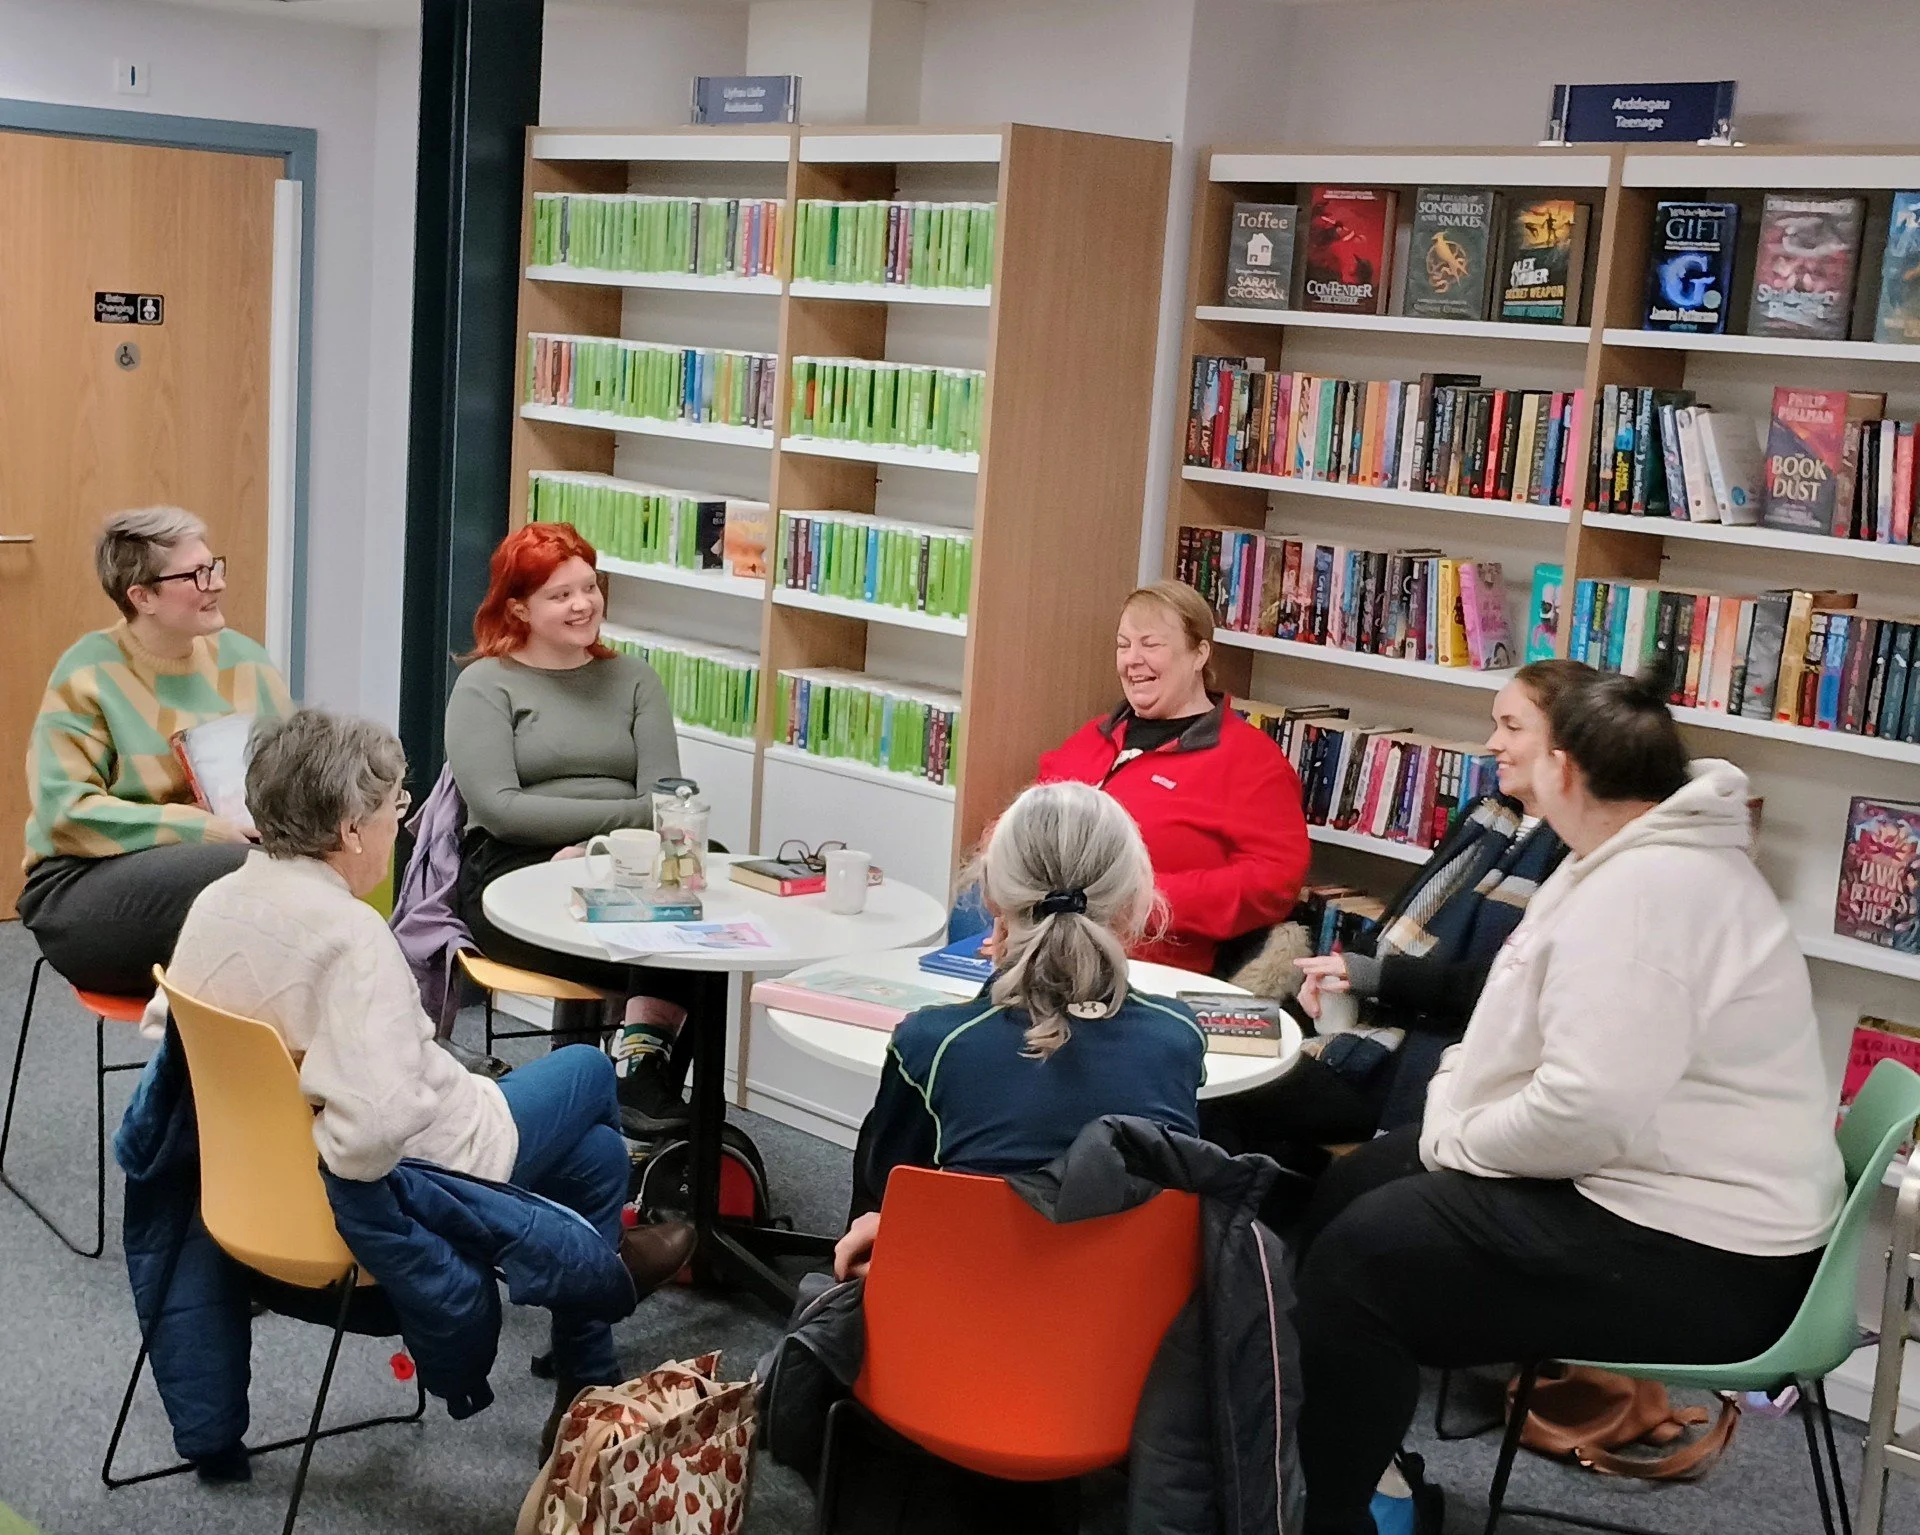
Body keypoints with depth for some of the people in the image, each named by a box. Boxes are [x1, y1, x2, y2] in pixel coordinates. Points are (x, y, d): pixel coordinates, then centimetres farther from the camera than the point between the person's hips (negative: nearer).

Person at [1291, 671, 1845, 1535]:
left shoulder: (1637, 889, -23)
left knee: (1356, 1259, -11)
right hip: (1668, 1193, 11)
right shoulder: (1657, 859, 12)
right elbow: (1592, 1055, 19)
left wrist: (1459, 1140, -13)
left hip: (1700, 1257, -11)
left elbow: (1588, 1109, -31)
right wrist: (1456, 1115, 3)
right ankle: (1354, 1459, 24)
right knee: (1353, 1187, 12)